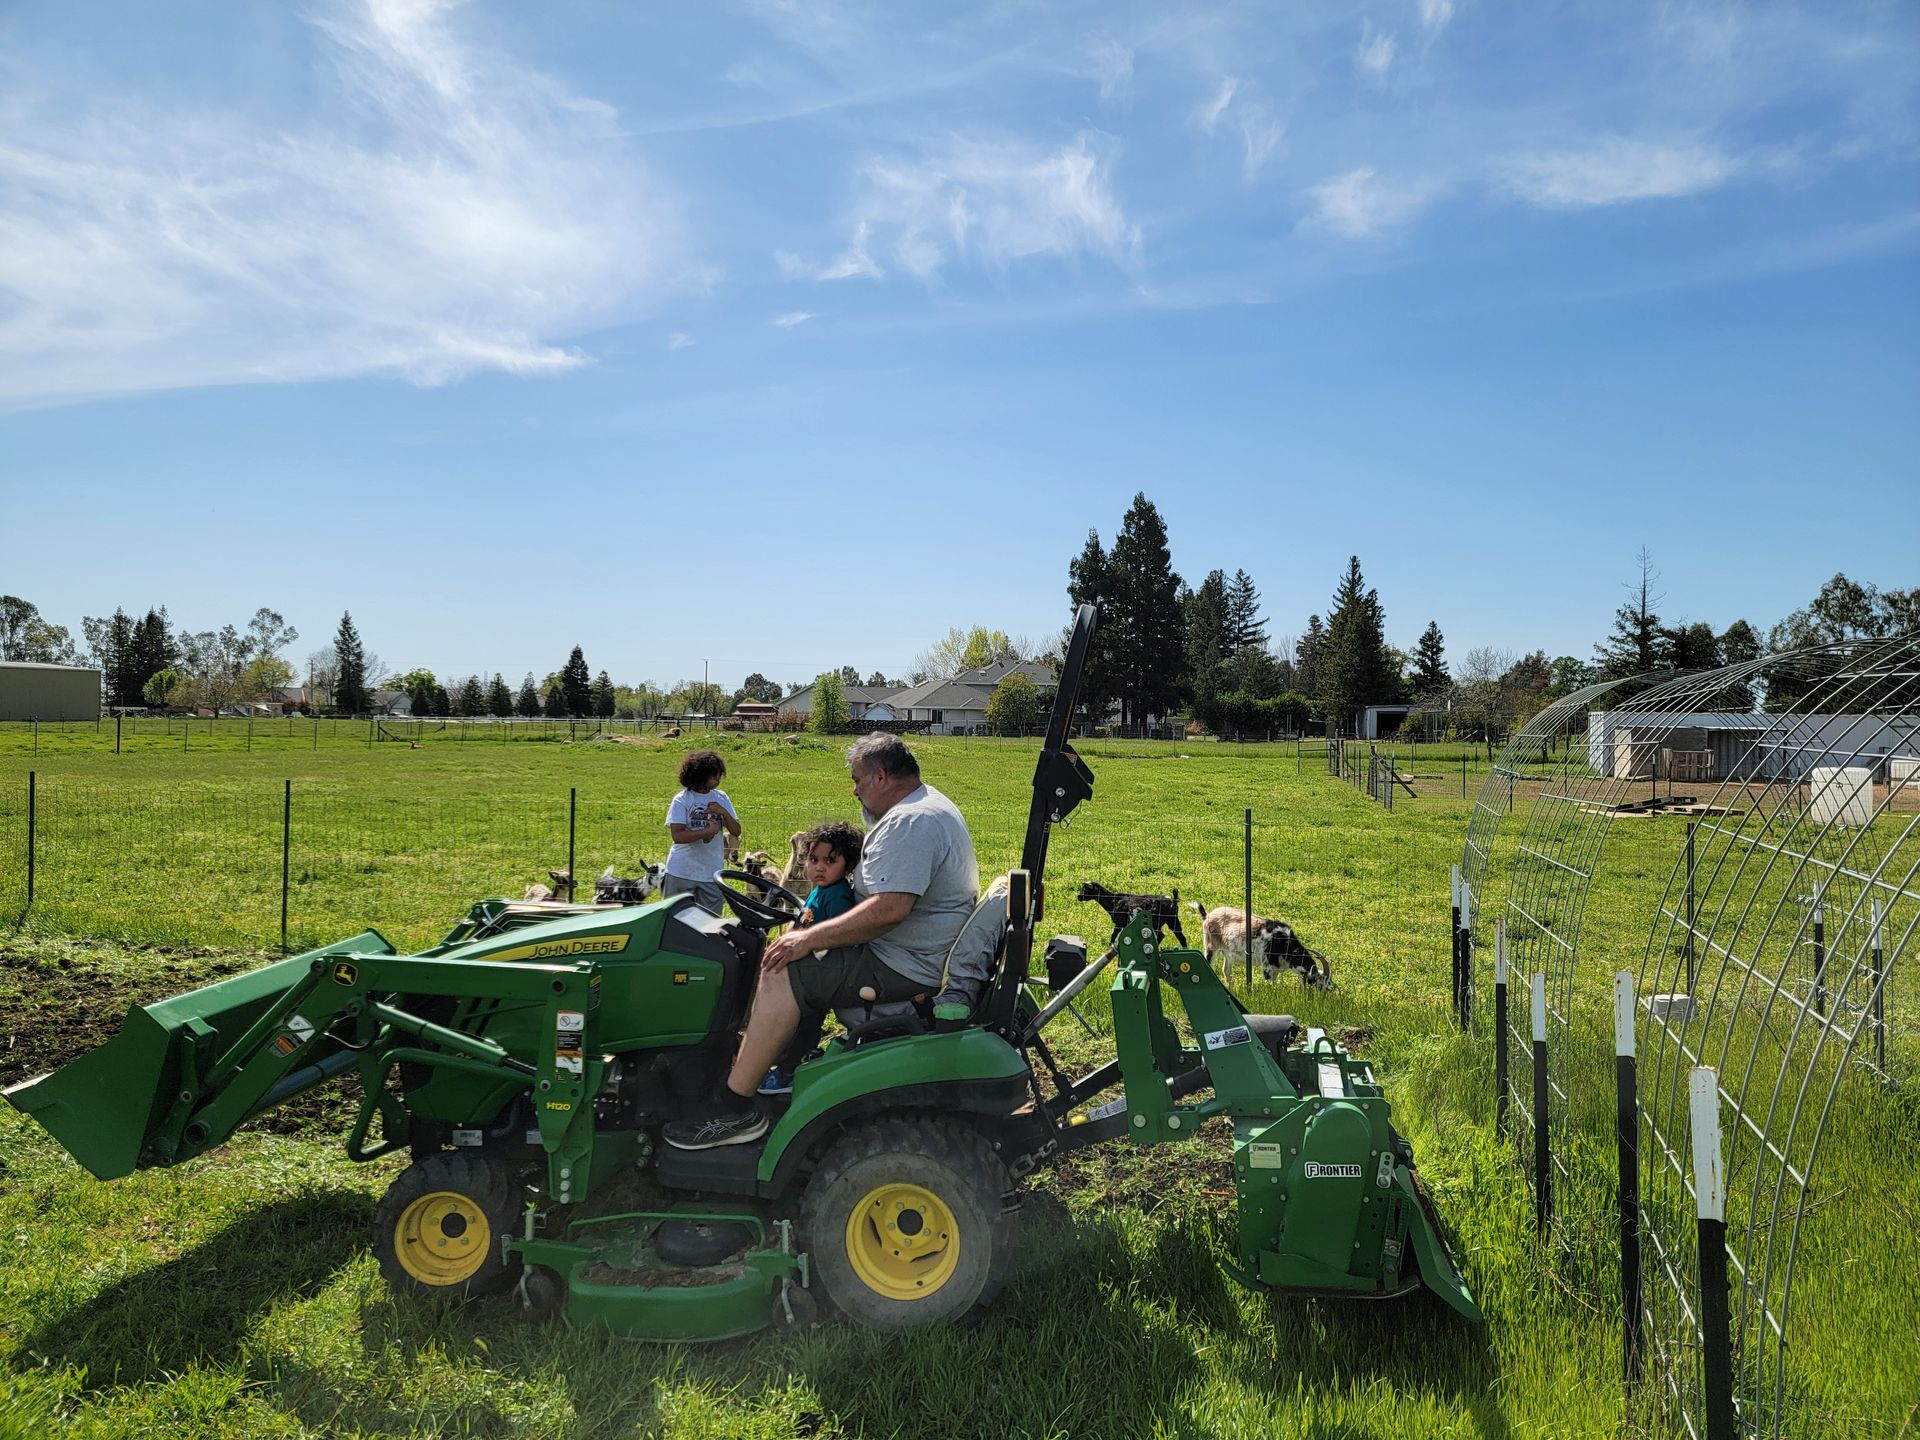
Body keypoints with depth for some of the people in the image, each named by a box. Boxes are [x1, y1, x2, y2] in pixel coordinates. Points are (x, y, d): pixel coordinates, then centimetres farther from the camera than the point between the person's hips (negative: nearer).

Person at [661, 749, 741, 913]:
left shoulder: (720, 798, 4)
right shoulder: (682, 800, -9)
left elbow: (736, 832, 3)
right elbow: (677, 835, -19)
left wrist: (723, 812, -12)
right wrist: (708, 831, -19)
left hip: (713, 873, 4)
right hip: (682, 873, -3)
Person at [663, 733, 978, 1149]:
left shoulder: (911, 823, -21)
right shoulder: (924, 806, 15)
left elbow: (889, 909, -32)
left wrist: (811, 938, -26)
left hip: (906, 968, -12)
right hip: (915, 951, 12)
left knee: (782, 974, -18)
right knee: (788, 954, 18)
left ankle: (734, 1109, -13)